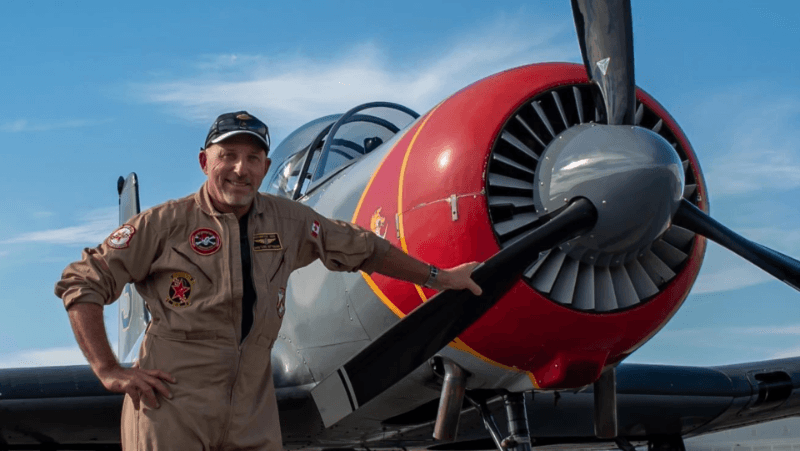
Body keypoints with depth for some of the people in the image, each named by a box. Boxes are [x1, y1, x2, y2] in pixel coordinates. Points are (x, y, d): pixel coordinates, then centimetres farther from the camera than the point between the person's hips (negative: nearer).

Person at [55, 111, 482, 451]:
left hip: (252, 416, 4)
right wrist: (109, 372, -8)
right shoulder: (167, 222, -5)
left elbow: (363, 248, 21)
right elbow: (81, 283, -2)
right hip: (172, 404, -4)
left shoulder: (288, 222, 8)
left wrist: (436, 277, 26)